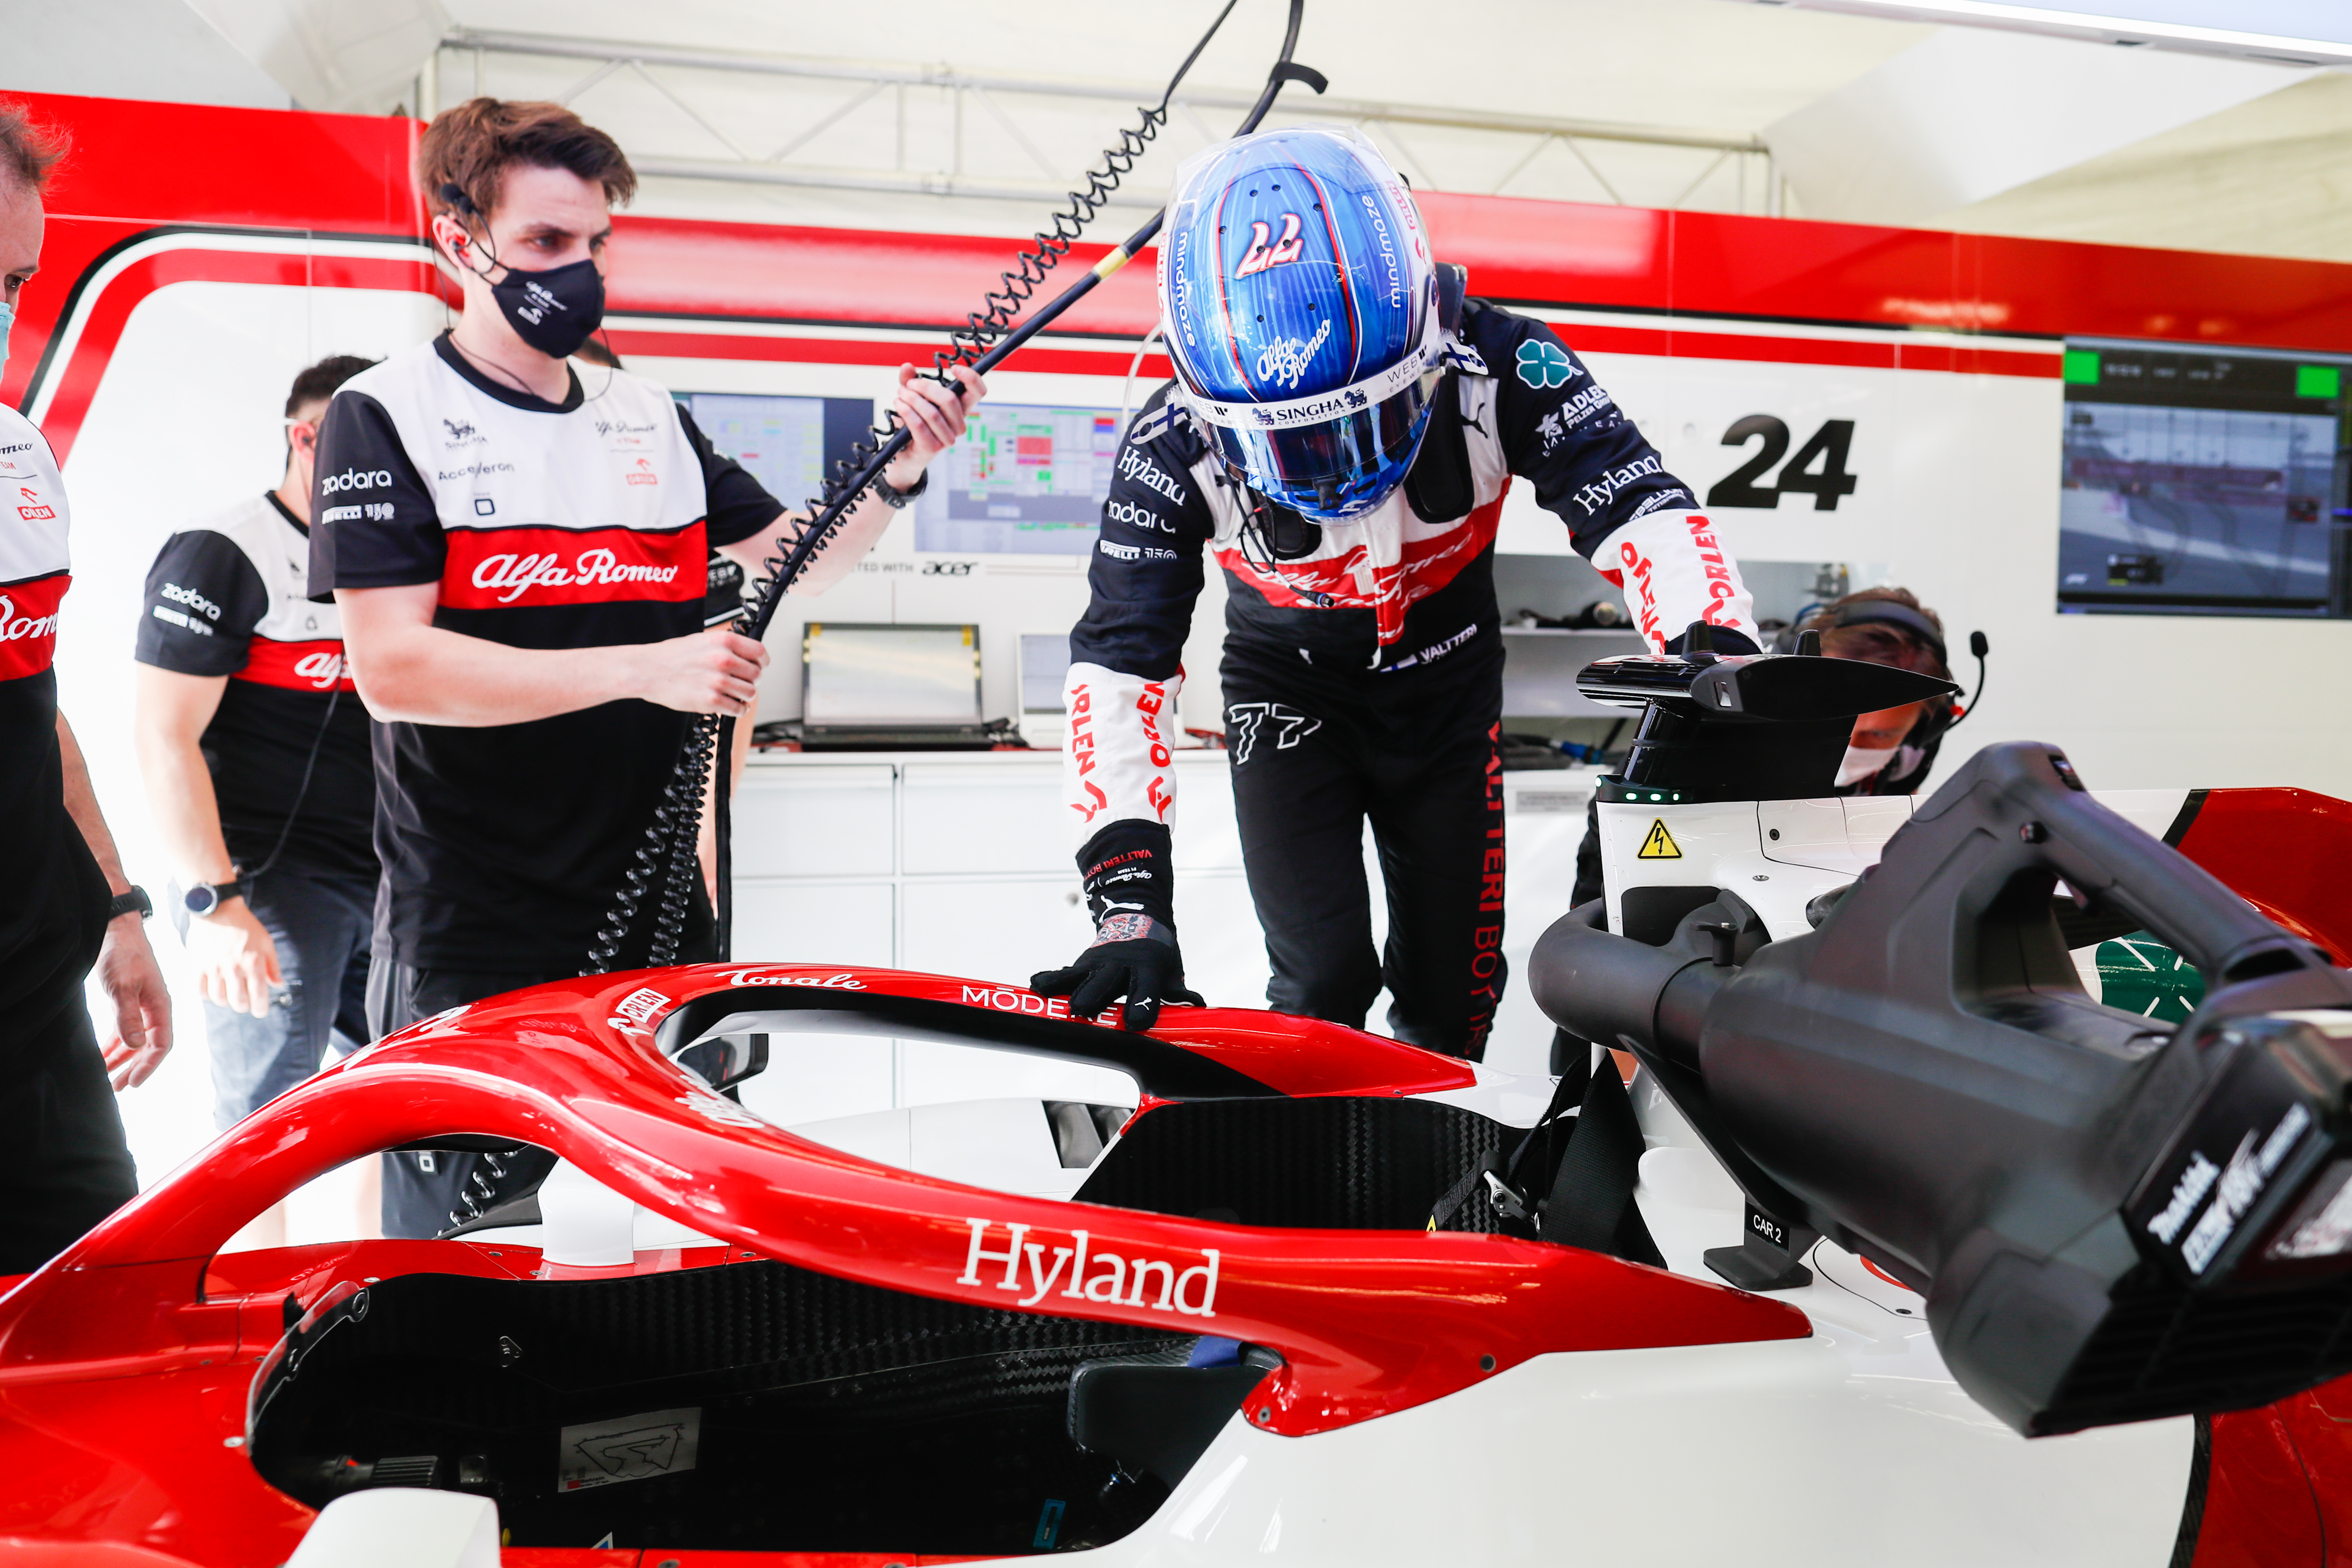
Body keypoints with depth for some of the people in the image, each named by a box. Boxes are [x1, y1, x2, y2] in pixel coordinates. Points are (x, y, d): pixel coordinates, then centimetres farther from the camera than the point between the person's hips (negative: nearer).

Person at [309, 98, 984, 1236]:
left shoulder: (653, 419, 13)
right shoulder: (386, 415, -5)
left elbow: (789, 564, 18)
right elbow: (392, 665, -16)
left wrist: (896, 477, -1)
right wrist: (645, 669, -22)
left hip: (658, 922, 6)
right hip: (472, 946, -5)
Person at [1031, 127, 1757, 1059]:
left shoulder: (1497, 369, -30)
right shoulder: (1175, 451, -29)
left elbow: (1642, 509, -31)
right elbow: (1118, 664, -30)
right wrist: (1128, 900, -39)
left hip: (1447, 683, 1)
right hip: (1289, 690, -1)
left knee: (1451, 1002, 7)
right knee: (1324, 981, -15)